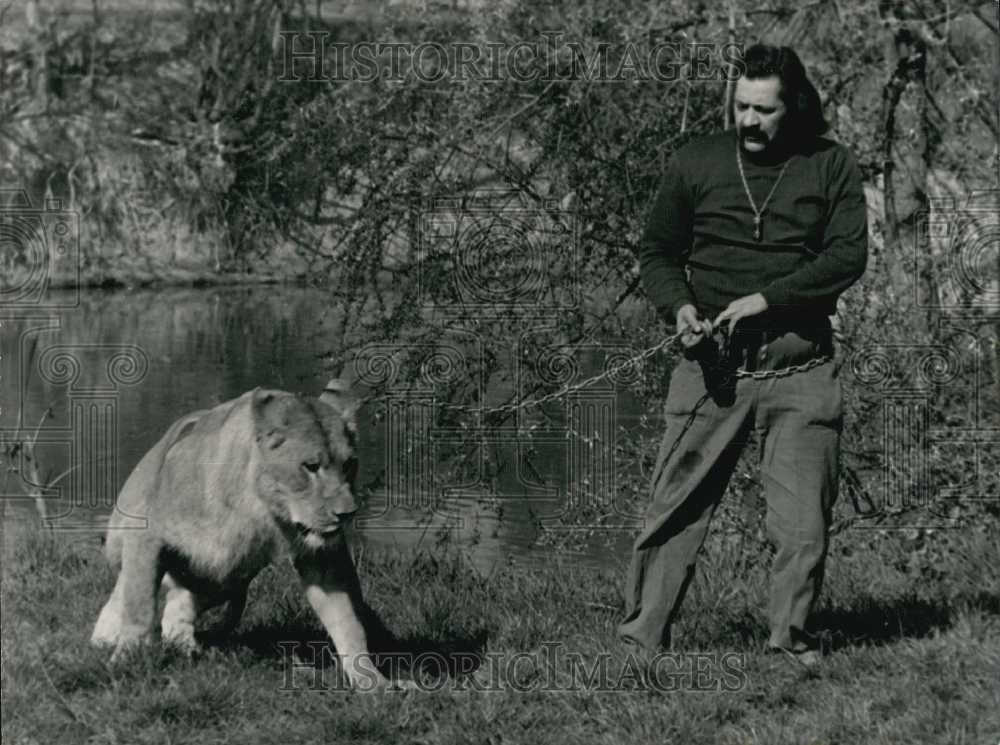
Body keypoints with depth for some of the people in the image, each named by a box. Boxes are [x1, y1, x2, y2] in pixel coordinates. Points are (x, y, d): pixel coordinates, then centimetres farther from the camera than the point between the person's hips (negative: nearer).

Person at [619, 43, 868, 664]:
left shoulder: (831, 166, 4)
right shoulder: (696, 163, 7)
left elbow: (849, 256, -5)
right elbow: (657, 252, 13)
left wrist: (765, 299, -14)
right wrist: (678, 306, -8)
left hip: (800, 370, 0)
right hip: (713, 366, 0)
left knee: (804, 523, 2)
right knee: (676, 510, -2)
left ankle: (791, 641, 16)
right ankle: (641, 638, 5)